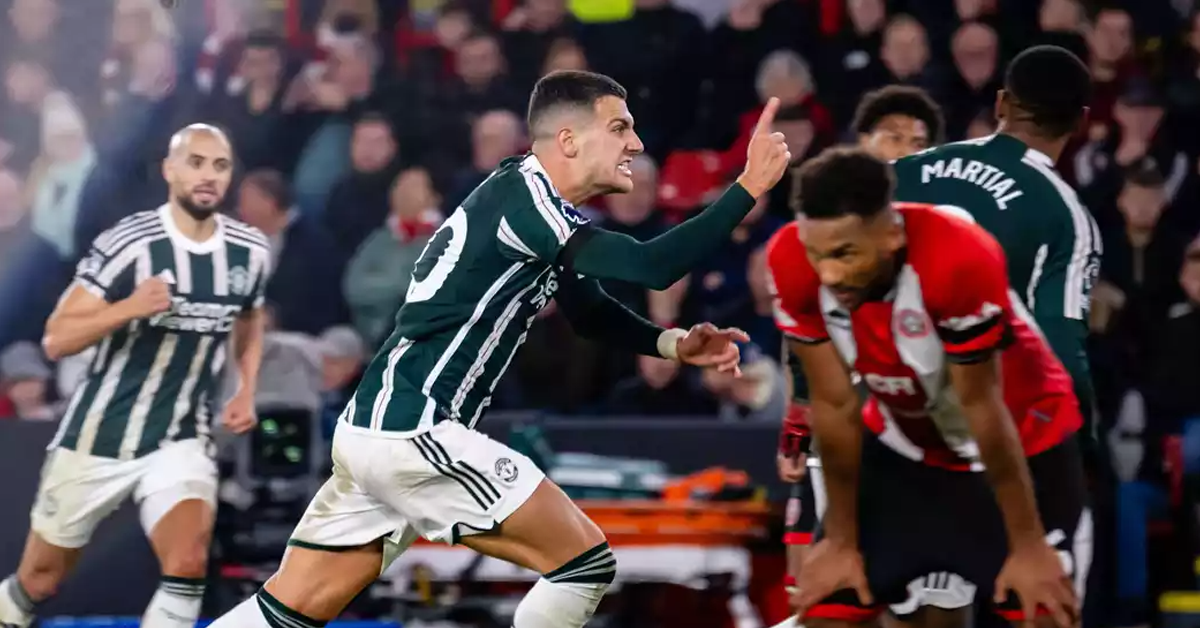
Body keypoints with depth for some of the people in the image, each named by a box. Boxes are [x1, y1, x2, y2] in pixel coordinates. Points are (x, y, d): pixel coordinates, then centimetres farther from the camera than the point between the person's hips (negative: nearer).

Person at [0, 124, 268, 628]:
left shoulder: (250, 252, -1)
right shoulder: (128, 244, -16)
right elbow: (56, 341, -17)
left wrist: (246, 391, 7)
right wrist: (129, 307, -32)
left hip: (180, 441, 2)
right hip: (97, 437, -2)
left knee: (188, 564, -23)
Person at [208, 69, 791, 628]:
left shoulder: (541, 205, 15)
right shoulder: (522, 198, -14)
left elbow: (592, 312, 27)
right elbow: (652, 266, -23)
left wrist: (674, 344, 9)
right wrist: (749, 186, -17)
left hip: (380, 427, 10)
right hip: (414, 431, -10)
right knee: (586, 561, -4)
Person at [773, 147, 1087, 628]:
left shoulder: (959, 260, -37)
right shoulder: (791, 266, -25)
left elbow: (982, 409, -27)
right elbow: (834, 406, -14)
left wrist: (1027, 545, -17)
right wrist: (841, 542, -6)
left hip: (1021, 442, -4)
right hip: (904, 446, 4)